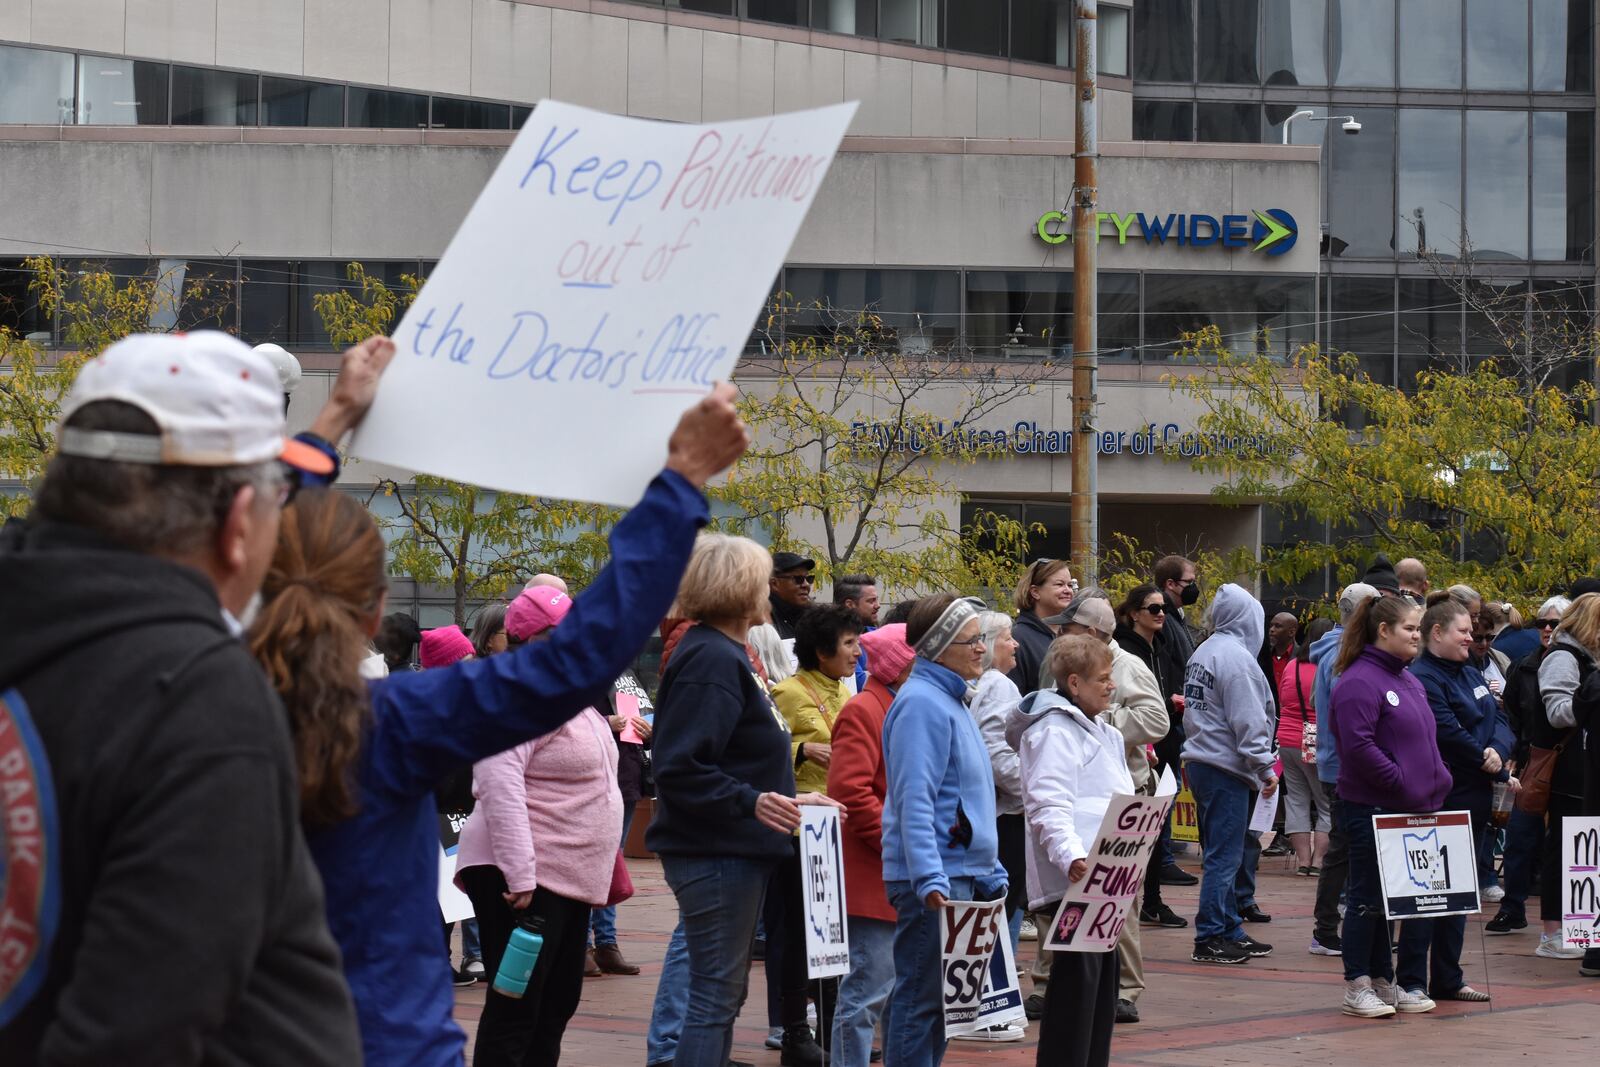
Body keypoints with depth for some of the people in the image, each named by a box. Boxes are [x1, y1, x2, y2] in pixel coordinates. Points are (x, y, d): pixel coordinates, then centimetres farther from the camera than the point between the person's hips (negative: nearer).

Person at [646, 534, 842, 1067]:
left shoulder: (724, 654, 16)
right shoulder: (711, 660, -18)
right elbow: (681, 770, -26)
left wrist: (788, 801, 25)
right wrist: (750, 802, -33)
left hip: (734, 851, 11)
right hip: (716, 855, -11)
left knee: (724, 993, 16)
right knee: (715, 997, -8)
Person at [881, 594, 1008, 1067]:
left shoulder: (951, 702, 17)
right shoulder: (921, 704, -13)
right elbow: (914, 801, -22)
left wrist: (992, 873, 23)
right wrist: (930, 880, -30)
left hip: (963, 876, 10)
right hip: (935, 880, -10)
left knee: (938, 1001, 13)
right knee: (922, 998, -6)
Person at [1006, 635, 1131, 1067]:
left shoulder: (1103, 733, 22)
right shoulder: (1055, 731, -11)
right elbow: (1049, 806, -22)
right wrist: (1072, 857, -35)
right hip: (1074, 879, -10)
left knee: (1103, 978, 12)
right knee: (1077, 979, -11)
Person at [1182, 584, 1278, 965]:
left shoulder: (1203, 652, 15)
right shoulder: (1236, 656, -15)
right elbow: (1247, 720, -19)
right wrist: (1265, 767, -14)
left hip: (1200, 760, 10)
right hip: (1225, 767, -10)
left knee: (1223, 853, 15)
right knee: (1224, 856, -7)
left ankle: (1229, 931, 21)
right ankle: (1209, 939, -6)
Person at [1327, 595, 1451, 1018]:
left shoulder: (1410, 681, 16)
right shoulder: (1359, 682, -14)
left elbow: (1424, 741, 25)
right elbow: (1358, 746, -22)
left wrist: (1436, 780, 10)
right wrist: (1403, 784, -19)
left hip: (1409, 808, 9)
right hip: (1371, 806, -9)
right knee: (1367, 897, -1)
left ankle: (1384, 982, 21)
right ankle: (1357, 987, 6)